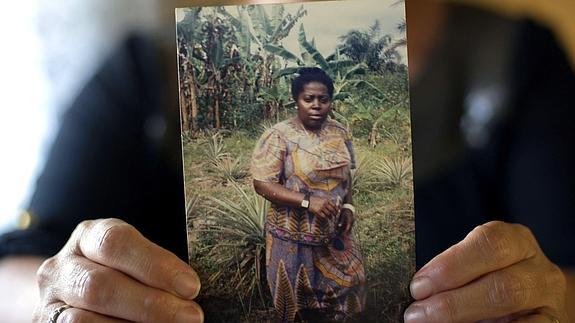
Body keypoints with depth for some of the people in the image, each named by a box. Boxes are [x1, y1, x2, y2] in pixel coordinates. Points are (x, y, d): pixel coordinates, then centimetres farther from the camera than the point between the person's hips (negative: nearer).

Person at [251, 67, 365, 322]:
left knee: (339, 286, 19)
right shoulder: (279, 136, -18)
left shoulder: (339, 132, -1)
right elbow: (262, 184, -19)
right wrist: (307, 201, -28)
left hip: (333, 232, 5)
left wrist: (347, 206, -5)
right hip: (293, 236, -5)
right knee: (296, 297, 14)